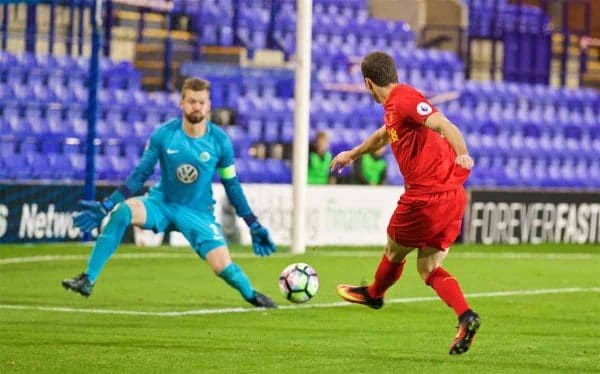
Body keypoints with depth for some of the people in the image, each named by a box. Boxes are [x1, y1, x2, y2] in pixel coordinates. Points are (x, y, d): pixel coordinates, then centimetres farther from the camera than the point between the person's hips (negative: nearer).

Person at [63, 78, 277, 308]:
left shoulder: (220, 141, -9)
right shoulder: (163, 135, -11)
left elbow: (232, 186, 3)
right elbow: (140, 175, -4)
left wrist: (254, 226, 4)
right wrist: (104, 206, -11)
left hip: (198, 213, 0)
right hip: (161, 203, 0)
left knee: (223, 267, -16)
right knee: (121, 211, -30)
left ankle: (252, 296, 20)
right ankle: (88, 280, -29)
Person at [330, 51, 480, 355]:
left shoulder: (405, 99, -11)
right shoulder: (394, 105, 20)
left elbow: (443, 125, -28)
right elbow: (384, 135, 43)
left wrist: (462, 153, -46)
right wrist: (353, 154, 60)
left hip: (426, 196, -9)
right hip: (452, 196, 9)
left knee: (395, 250, 19)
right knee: (429, 268, 11)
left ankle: (374, 294, 45)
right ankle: (466, 317, -9)